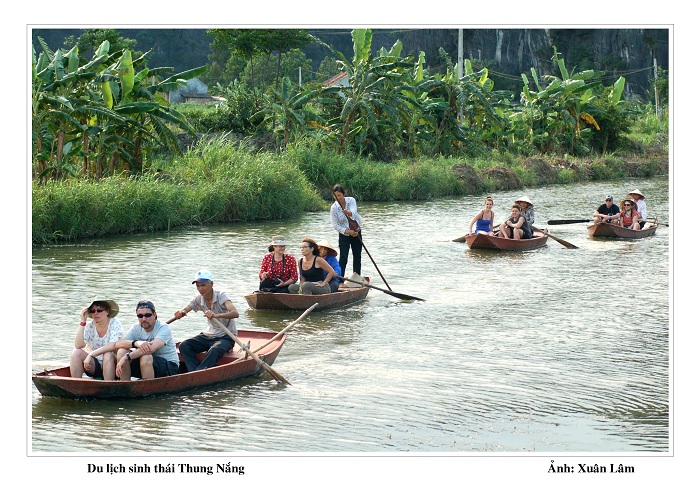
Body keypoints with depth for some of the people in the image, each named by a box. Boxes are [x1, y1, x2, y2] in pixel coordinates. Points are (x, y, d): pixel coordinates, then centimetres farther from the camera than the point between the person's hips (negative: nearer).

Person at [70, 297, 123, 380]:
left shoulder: (115, 324, -10)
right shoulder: (89, 326, -1)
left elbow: (113, 345, -26)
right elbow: (78, 346, -17)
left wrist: (91, 355, -32)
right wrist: (82, 322, -17)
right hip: (95, 366, 3)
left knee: (108, 354, -34)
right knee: (76, 352, -19)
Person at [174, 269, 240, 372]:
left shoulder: (221, 296, -17)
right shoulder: (198, 299, 1)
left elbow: (235, 313, -35)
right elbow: (183, 312, -5)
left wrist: (216, 315, -53)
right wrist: (180, 313, -33)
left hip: (226, 337, -6)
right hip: (209, 334, 6)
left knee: (213, 351, -37)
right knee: (184, 346, -16)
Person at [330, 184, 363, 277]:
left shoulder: (351, 200, -9)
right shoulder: (334, 208, -13)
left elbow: (354, 212, -28)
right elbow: (336, 225, -12)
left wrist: (348, 213, -51)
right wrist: (347, 231, -23)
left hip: (356, 232, 3)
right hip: (344, 234, -3)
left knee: (357, 256, 10)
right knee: (343, 258, -14)